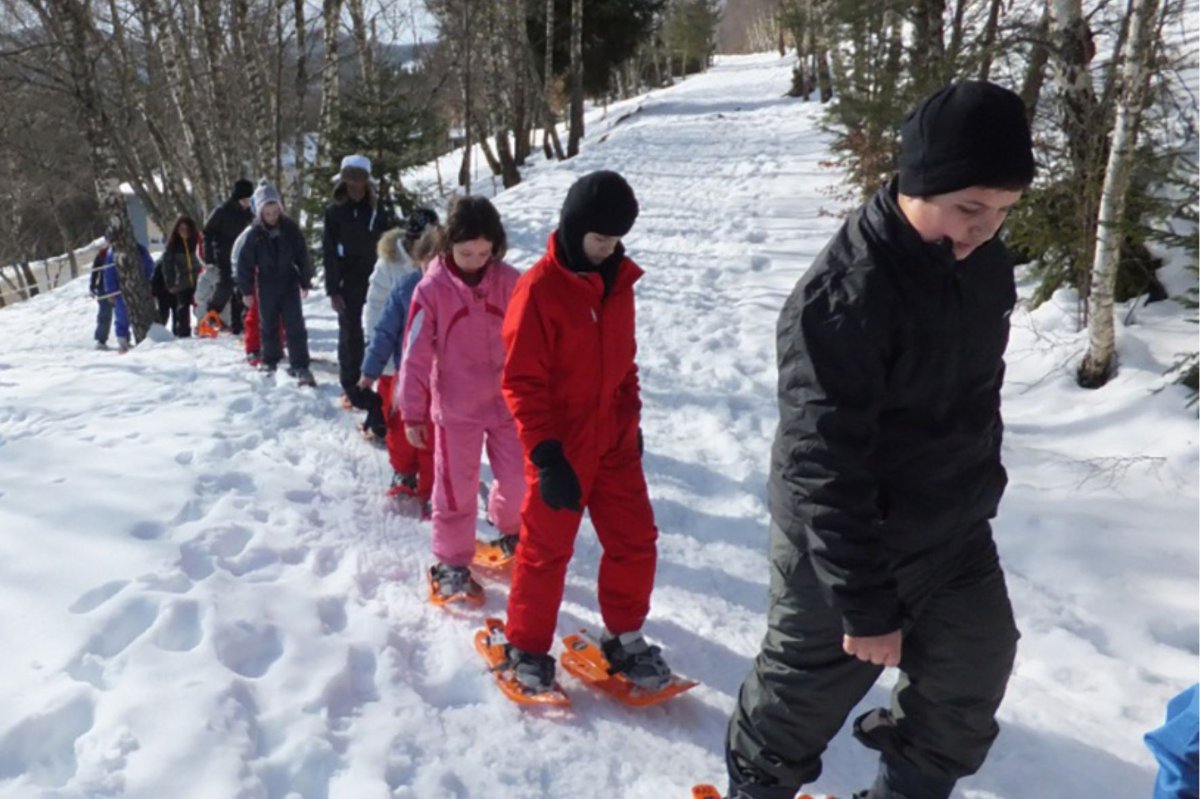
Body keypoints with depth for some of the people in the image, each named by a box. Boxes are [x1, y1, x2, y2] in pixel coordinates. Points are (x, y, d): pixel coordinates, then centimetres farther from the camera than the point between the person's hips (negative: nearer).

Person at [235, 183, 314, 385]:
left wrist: (306, 281, 5)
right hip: (266, 287, 1)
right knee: (268, 325, 14)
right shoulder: (255, 234, -8)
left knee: (295, 326, -7)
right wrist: (246, 290, -4)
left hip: (289, 284, 0)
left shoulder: (290, 228, -6)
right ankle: (270, 359, 31)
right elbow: (245, 262, -4)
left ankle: (300, 366, -8)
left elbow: (302, 255, 2)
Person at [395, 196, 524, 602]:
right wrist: (412, 414, -4)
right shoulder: (431, 289, -11)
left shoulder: (510, 282, -5)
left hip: (507, 404, 3)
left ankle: (510, 529, 42)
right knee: (456, 489, 6)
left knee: (518, 480, 13)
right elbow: (416, 355, -7)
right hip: (455, 409, -2)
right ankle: (451, 563, 22)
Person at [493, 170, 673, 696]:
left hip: (615, 442, 6)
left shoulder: (618, 280, 5)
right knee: (546, 550, 7)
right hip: (561, 449, -6)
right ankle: (526, 647, 26)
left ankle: (624, 639, 30)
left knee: (636, 541, 10)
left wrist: (632, 419, 19)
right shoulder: (540, 287, -16)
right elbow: (522, 380, -17)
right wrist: (545, 454, -20)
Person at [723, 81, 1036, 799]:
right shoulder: (846, 295, -29)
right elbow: (824, 465, -28)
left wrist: (979, 489, 21)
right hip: (849, 534, -7)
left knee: (974, 674, 18)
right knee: (810, 686, 11)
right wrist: (866, 605, -24)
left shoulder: (985, 264, -3)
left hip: (956, 532, 7)